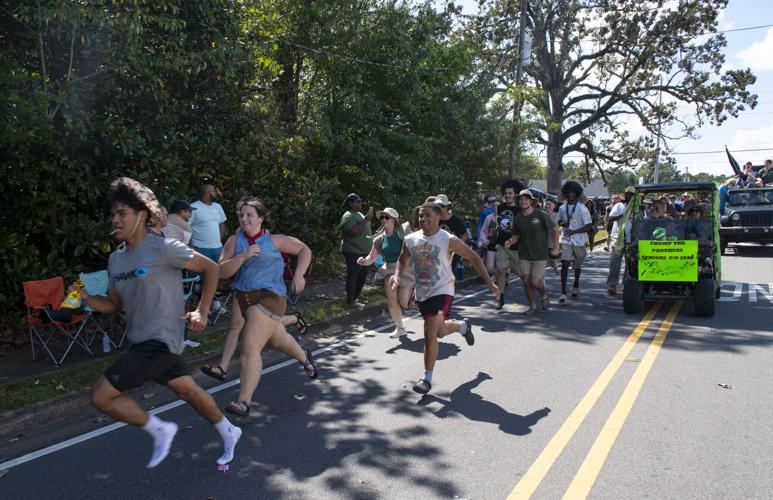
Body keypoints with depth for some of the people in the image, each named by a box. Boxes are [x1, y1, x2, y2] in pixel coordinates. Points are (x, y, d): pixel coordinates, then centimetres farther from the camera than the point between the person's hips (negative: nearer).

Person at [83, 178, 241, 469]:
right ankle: (228, 433, 39)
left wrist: (202, 312, -14)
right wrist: (86, 299, -3)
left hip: (160, 341, -8)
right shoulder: (116, 259, 8)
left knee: (101, 395, -10)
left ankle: (159, 430, 9)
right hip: (142, 341, 8)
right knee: (188, 391, 19)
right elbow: (115, 305, 15)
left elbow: (211, 268, -11)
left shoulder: (162, 248, -16)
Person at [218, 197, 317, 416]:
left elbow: (304, 250, 6)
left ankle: (244, 402, -10)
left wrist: (299, 274, -8)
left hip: (269, 297, -5)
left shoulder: (274, 240, -3)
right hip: (244, 297, 5)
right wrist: (243, 256, -20)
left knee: (250, 348, -15)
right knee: (278, 340, 24)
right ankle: (304, 357, 55)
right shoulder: (235, 241, 3)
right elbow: (222, 272, -7)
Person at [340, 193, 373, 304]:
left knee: (363, 275, 15)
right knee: (353, 276, -2)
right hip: (353, 252, -10)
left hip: (363, 251, 10)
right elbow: (353, 232, -29)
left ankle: (356, 296, 27)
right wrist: (365, 220, -26)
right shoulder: (348, 216, -15)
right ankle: (350, 300, 7)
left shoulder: (359, 214, 16)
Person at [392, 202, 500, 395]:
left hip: (442, 291, -5)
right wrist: (397, 276, -6)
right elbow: (403, 261, 15)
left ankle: (427, 378, -1)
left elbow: (474, 258, -7)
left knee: (430, 333, -16)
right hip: (422, 293, 5)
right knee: (440, 331, 20)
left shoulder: (449, 240, -14)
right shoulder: (410, 240, -2)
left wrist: (490, 283, -10)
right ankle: (463, 326, 53)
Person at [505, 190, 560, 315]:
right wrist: (510, 242, -9)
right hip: (524, 255, 4)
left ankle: (544, 296, 26)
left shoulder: (541, 215, -9)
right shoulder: (517, 219, 3)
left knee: (535, 281, -7)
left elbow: (556, 230, -1)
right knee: (526, 281, 1)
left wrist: (555, 248, -5)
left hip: (540, 255, -4)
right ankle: (533, 306, 19)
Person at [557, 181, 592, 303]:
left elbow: (589, 226, -12)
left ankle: (576, 284, 42)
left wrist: (573, 231, -22)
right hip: (566, 240, 2)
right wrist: (563, 223, -6)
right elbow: (559, 221, 18)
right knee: (564, 264, -12)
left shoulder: (582, 208, -9)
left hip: (579, 240, -1)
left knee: (577, 265, 15)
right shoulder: (562, 208, 4)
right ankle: (563, 292, -13)